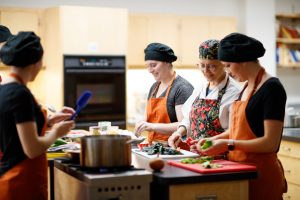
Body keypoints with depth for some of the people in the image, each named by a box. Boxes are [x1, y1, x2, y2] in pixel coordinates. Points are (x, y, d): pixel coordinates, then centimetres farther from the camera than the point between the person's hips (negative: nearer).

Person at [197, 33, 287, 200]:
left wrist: (229, 145, -19)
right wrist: (215, 139, 6)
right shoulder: (247, 87, 10)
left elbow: (271, 142, -18)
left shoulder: (271, 88, -14)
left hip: (261, 172, -8)